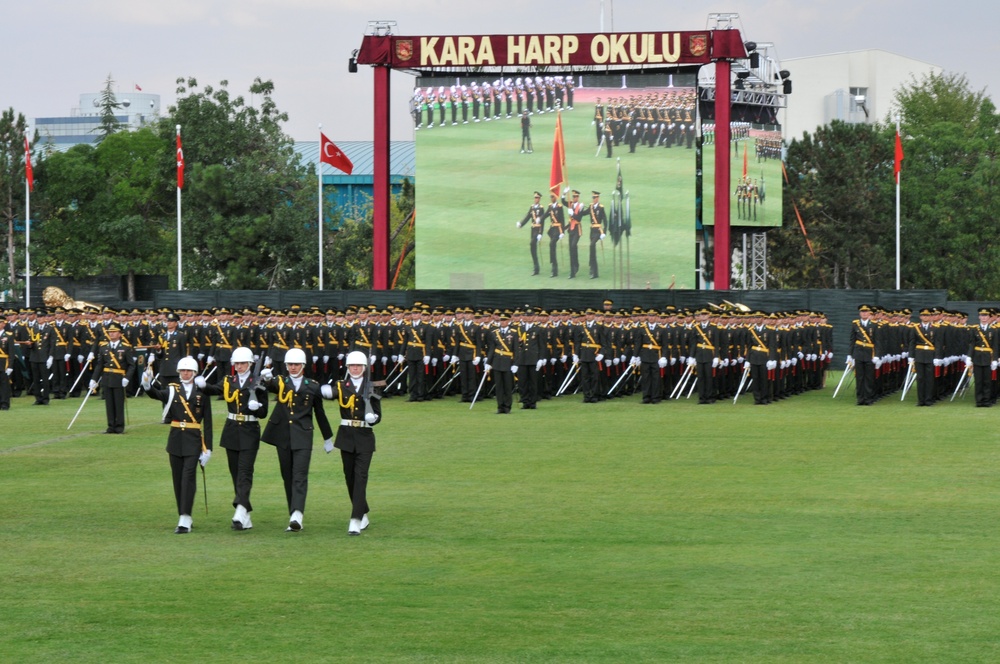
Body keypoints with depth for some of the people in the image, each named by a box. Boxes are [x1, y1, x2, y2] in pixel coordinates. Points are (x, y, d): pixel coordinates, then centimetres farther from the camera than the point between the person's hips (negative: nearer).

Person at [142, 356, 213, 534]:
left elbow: (207, 422, 1)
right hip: (176, 439, 3)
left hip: (193, 441, -3)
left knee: (188, 477, -12)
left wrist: (208, 448, -3)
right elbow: (157, 394, -17)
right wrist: (148, 385, -40)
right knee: (178, 479, 7)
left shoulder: (202, 393, 0)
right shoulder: (172, 390, 4)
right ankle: (185, 518, 17)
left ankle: (185, 520, -16)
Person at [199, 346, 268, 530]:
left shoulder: (258, 384, -2)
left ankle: (241, 512, -24)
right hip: (232, 432, 4)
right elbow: (213, 390, -13)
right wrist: (201, 384, -34)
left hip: (250, 433, -4)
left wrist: (256, 406, -22)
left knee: (245, 472, -13)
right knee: (235, 473, 7)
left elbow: (263, 413, -1)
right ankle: (245, 518, 14)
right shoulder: (228, 381, 7)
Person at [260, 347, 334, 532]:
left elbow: (320, 413, 15)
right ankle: (294, 517, 15)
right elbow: (270, 386, -18)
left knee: (300, 475, -13)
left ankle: (297, 516, -25)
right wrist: (267, 378, -42)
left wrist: (327, 437, 21)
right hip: (283, 436, 2)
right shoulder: (280, 382, 7)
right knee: (288, 477, 7)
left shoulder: (312, 387, 7)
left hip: (303, 436, -2)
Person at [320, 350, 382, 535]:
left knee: (360, 477, -12)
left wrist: (373, 417, -16)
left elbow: (377, 416, 7)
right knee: (350, 477, 9)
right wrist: (327, 391, -41)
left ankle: (356, 521, -18)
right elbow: (329, 392, -18)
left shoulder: (371, 389, 3)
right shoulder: (342, 386, 4)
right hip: (346, 436, 2)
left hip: (365, 437, -2)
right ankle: (363, 515, 26)